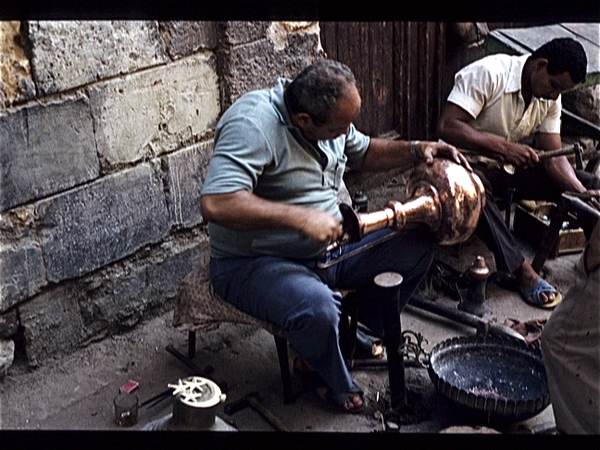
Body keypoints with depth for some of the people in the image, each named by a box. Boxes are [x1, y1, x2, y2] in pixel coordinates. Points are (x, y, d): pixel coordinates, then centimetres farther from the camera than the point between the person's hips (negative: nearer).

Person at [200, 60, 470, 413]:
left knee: (418, 244, -2)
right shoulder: (254, 123, -26)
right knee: (318, 310, -37)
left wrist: (415, 151, 4)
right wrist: (301, 217, -38)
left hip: (328, 247, 8)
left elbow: (363, 153, 22)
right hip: (255, 263, -8)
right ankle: (337, 385, -3)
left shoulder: (331, 115, 2)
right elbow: (216, 204, -38)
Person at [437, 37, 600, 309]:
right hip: (469, 163, -6)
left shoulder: (550, 98, 0)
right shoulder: (487, 74, -22)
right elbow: (447, 126, -30)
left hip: (513, 166, 7)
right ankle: (521, 271, -32)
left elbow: (553, 155, -1)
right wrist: (503, 146, -37)